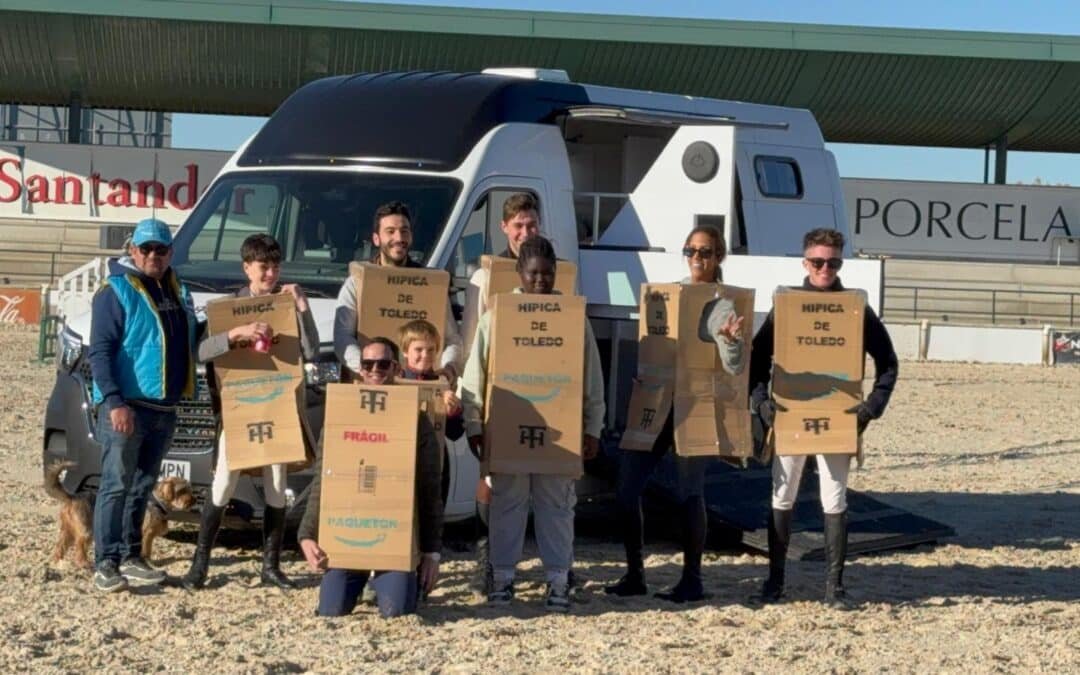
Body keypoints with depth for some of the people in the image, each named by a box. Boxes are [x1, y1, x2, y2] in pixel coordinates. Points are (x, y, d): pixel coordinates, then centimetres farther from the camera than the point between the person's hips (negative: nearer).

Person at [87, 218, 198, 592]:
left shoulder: (177, 291, 16)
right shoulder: (117, 291, -7)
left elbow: (187, 342, 28)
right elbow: (99, 351, -14)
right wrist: (114, 401, -23)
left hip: (165, 408, 7)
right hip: (126, 406, -7)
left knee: (142, 487, 13)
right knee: (116, 485, -8)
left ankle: (130, 557, 20)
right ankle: (106, 563, -6)